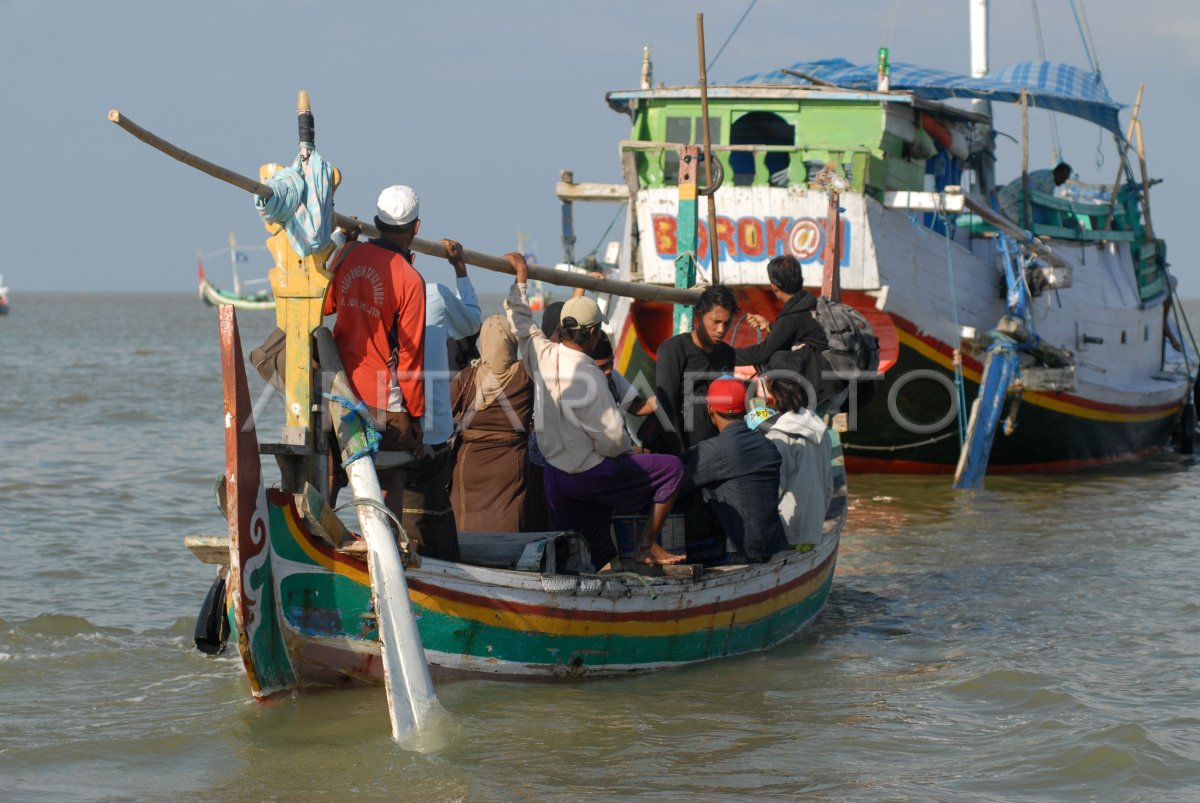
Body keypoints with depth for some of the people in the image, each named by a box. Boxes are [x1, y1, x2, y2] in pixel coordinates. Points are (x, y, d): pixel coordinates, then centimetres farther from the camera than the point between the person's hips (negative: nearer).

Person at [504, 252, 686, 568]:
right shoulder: (585, 375, -23)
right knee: (671, 468, 1)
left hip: (554, 477, 8)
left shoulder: (542, 354, -4)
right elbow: (611, 438, -19)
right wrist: (630, 450, 2)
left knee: (598, 557, 15)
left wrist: (521, 276, 28)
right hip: (587, 474, -8)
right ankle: (646, 545, 5)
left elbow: (521, 321, 17)